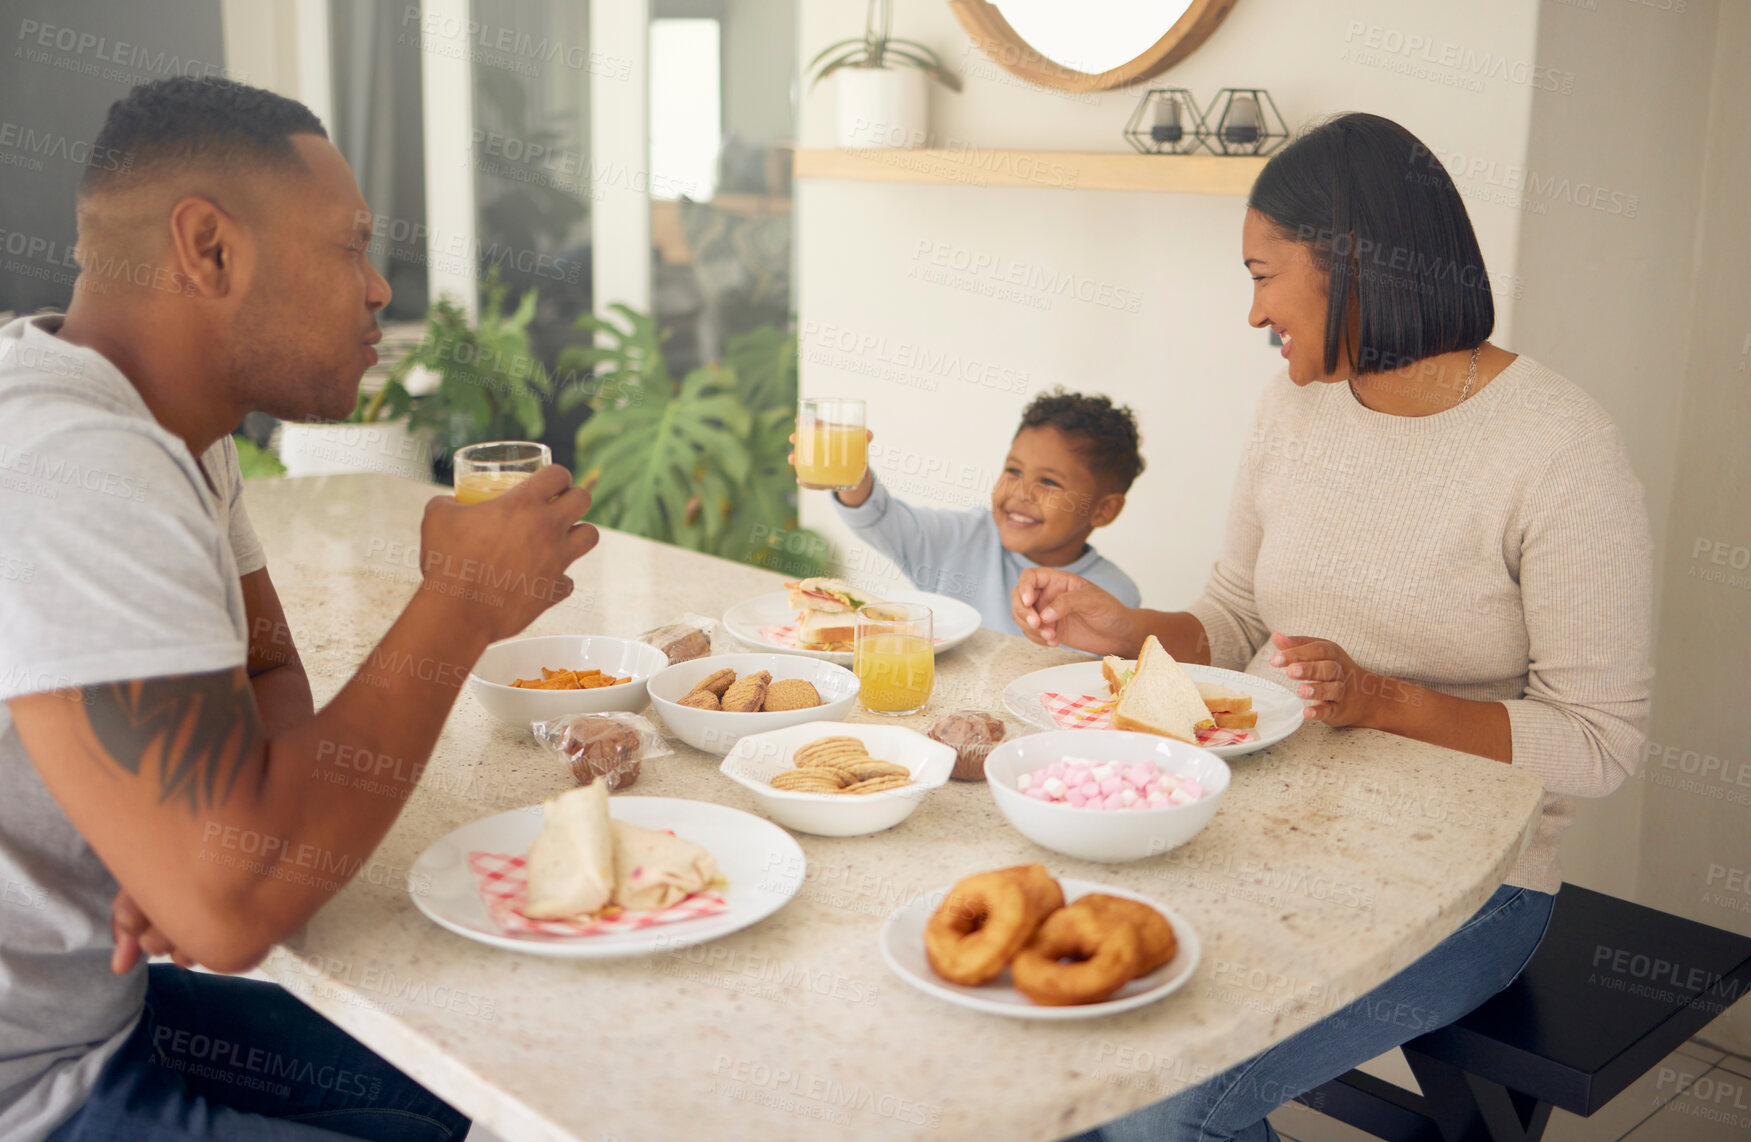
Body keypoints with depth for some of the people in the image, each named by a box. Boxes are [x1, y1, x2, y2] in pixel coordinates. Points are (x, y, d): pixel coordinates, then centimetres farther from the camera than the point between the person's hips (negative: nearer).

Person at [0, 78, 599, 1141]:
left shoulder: (178, 420, 3)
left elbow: (274, 678, 12)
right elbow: (232, 905, -33)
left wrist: (232, 829, -11)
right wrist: (460, 603, -22)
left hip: (93, 1006, 9)